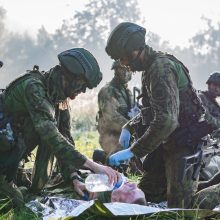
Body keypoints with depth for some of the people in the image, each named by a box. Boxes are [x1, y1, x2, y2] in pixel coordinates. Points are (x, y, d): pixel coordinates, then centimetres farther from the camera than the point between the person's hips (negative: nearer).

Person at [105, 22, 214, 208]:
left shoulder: (162, 68, -23)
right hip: (168, 143, 10)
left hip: (185, 143, -10)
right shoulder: (150, 68, 9)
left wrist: (132, 151, -30)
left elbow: (167, 120, -32)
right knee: (146, 195, 11)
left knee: (179, 204, -9)